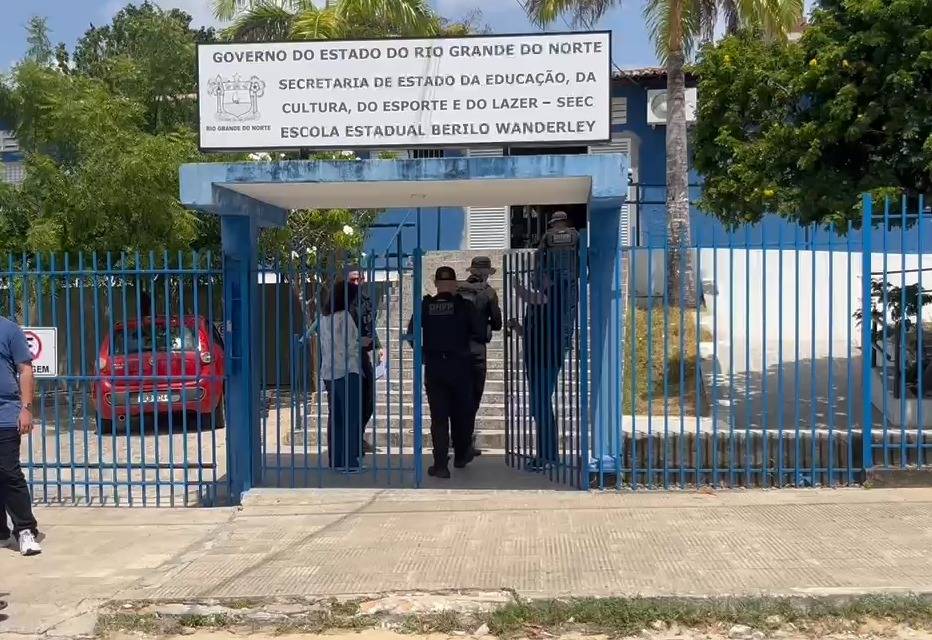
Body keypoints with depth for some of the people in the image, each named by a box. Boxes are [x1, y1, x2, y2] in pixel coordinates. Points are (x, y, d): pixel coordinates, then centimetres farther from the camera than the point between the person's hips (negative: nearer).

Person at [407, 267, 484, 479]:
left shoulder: (425, 306, -2)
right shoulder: (464, 306, -6)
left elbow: (411, 333, -2)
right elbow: (480, 332, -8)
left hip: (433, 367, 1)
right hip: (459, 366, -1)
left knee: (438, 416, 4)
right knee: (461, 413, 16)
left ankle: (440, 465, 1)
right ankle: (461, 456, 31)